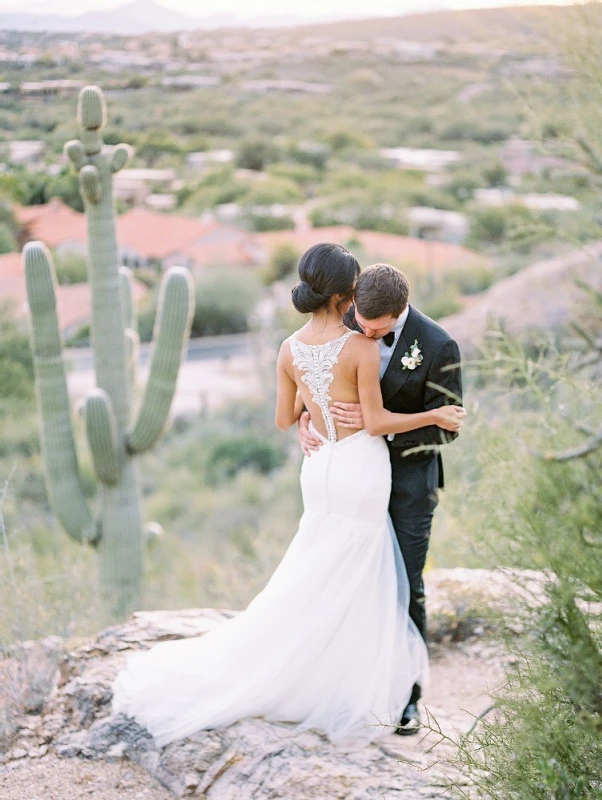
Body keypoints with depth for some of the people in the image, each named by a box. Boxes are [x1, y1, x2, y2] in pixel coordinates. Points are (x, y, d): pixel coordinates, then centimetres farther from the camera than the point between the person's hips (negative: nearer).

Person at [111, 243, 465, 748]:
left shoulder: (291, 351, -1)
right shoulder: (361, 347, -17)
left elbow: (284, 420, 8)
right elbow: (377, 422, -14)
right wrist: (434, 417, -3)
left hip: (320, 469, 6)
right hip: (362, 468, -5)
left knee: (315, 583, 18)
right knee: (348, 586, 4)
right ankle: (345, 696, 15)